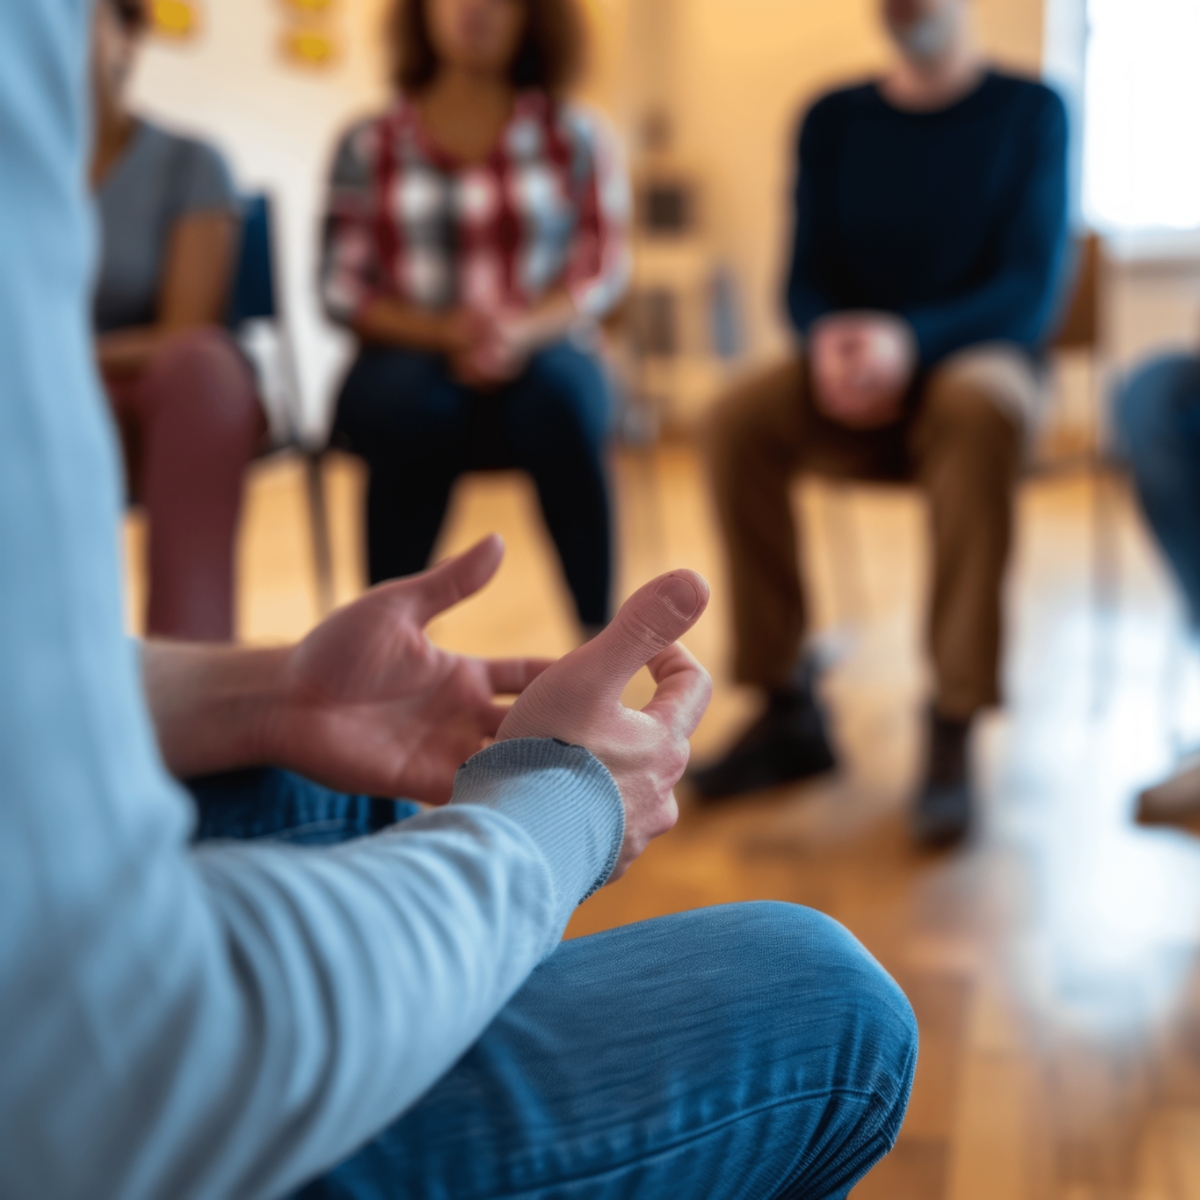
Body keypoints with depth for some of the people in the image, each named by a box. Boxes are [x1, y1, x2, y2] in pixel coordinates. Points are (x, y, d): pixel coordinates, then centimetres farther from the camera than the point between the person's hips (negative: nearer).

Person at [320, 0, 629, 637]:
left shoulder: (575, 136, 10)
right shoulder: (369, 146, 9)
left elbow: (603, 271, 2)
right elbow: (342, 290, 1)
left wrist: (521, 330, -18)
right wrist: (441, 330, -18)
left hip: (541, 359, 1)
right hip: (410, 359, 0)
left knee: (556, 393, -34)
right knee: (414, 404, -35)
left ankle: (598, 633, -28)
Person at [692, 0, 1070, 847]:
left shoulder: (1030, 111, 1)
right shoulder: (835, 120, 11)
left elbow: (1032, 289, -9)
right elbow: (808, 279, 6)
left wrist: (908, 341, -27)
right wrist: (828, 344, -19)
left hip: (977, 357, -3)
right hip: (854, 380, 3)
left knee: (980, 406, -38)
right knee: (742, 419, -27)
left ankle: (954, 731, -35)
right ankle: (789, 708, -21)